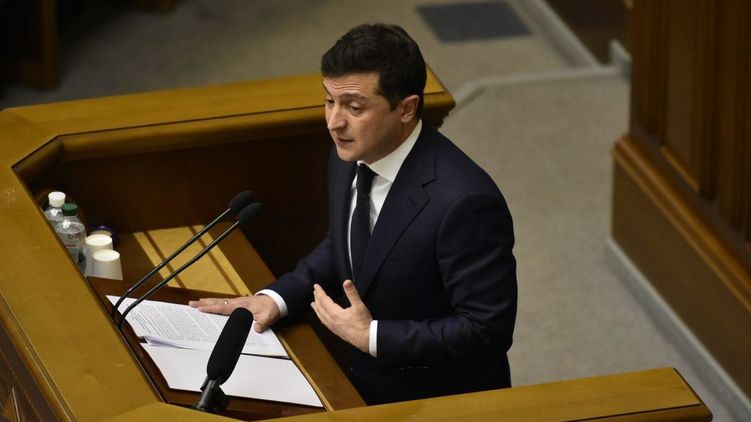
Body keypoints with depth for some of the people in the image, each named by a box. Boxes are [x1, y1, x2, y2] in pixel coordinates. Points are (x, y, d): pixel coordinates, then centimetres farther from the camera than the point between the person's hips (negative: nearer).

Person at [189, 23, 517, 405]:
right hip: (363, 386, 7)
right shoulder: (351, 156, -3)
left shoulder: (465, 202, -27)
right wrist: (276, 298, 2)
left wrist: (371, 336, -21)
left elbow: (488, 329, -21)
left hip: (438, 405, -7)